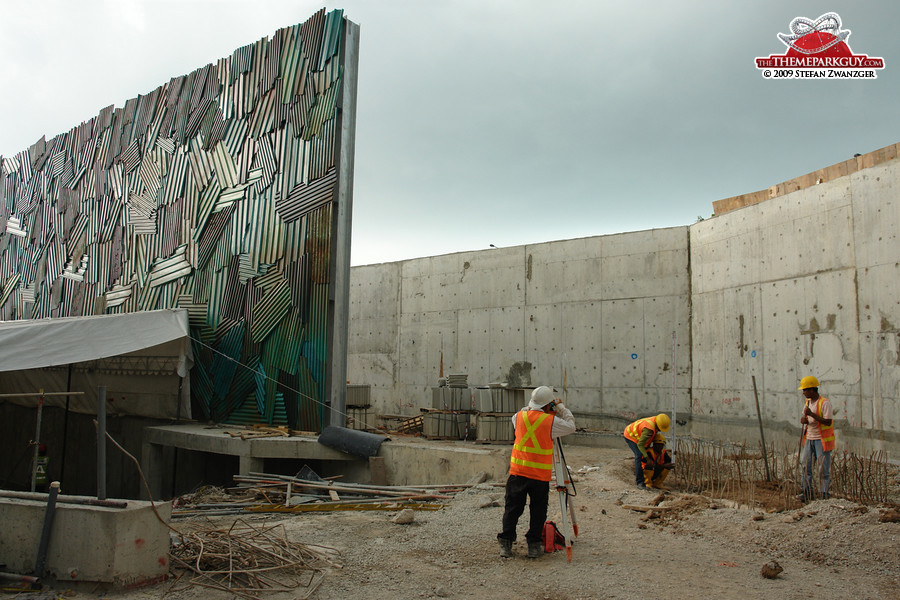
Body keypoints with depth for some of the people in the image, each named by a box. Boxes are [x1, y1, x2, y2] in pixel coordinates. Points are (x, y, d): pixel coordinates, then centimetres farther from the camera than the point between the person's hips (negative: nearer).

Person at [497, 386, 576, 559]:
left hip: (517, 472, 3)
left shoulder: (520, 416, 1)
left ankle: (505, 544, 13)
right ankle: (534, 545, 15)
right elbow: (571, 426, 5)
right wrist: (561, 407, 9)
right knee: (538, 511, 10)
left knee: (512, 509, 10)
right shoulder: (551, 421, -10)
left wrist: (531, 407, 23)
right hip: (540, 475, -3)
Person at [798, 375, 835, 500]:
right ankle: (807, 491, 13)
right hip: (809, 439, 7)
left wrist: (812, 414, -24)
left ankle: (824, 493, 7)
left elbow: (828, 422, -19)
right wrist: (803, 420, 0)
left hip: (822, 440, -7)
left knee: (824, 468, -1)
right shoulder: (808, 402, 11)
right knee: (805, 466, 5)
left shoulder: (825, 403, -13)